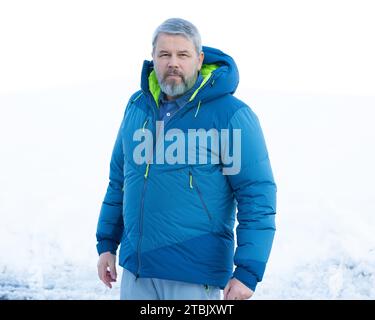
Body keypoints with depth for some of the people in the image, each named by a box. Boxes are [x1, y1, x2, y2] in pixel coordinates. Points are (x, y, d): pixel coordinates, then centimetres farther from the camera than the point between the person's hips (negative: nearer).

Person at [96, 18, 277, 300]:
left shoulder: (231, 115, -11)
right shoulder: (137, 107, 7)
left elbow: (258, 197, -13)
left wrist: (248, 272, -18)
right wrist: (107, 244, 16)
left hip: (194, 276, -5)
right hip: (135, 268, 6)